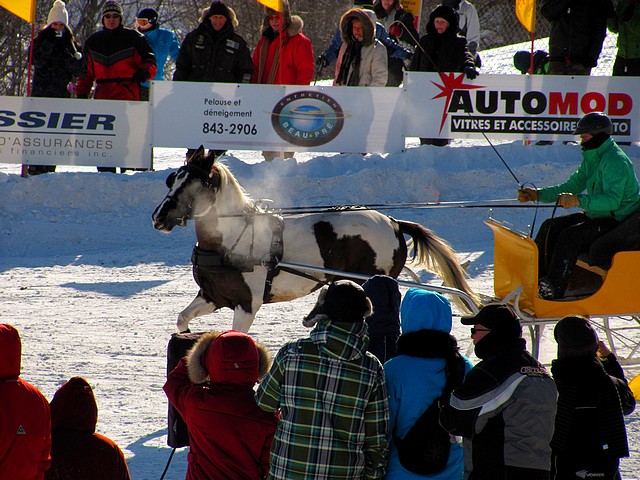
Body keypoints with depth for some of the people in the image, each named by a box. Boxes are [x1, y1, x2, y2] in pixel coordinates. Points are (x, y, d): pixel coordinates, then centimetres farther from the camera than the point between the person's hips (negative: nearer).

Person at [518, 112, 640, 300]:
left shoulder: (615, 161, -21)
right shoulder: (592, 158, 11)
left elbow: (612, 200, -31)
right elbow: (572, 187, 14)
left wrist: (579, 200, -41)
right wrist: (538, 194, 4)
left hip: (616, 221, -10)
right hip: (597, 215, 10)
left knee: (570, 236, -28)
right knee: (550, 227, 2)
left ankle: (553, 289, -27)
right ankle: (535, 279, 3)